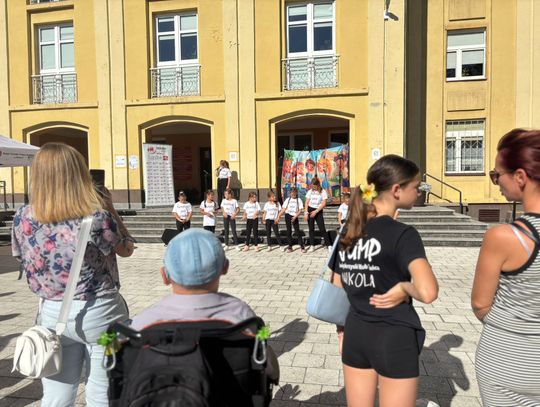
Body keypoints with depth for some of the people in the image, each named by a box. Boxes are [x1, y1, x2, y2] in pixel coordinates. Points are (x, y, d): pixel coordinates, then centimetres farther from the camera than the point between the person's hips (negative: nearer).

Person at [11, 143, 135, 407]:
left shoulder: (22, 218, -6)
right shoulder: (97, 216, -19)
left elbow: (23, 258, 11)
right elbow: (126, 249, -2)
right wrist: (109, 207, 2)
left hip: (52, 314, 4)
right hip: (98, 312, -4)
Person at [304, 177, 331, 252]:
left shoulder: (323, 191, -4)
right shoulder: (310, 191, 5)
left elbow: (324, 204, -9)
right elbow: (306, 202, 4)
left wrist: (315, 211, -15)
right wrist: (306, 212, -6)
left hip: (318, 211, -3)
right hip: (310, 210, 3)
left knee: (322, 229, -7)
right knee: (311, 229, 5)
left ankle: (328, 245, -1)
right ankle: (312, 245, 11)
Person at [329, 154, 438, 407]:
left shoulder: (348, 231, 1)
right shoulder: (402, 234, -18)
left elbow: (337, 291, 7)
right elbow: (428, 292, -34)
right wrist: (404, 287, -14)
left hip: (355, 334, 6)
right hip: (395, 339, -5)